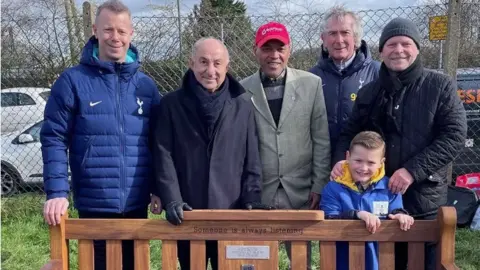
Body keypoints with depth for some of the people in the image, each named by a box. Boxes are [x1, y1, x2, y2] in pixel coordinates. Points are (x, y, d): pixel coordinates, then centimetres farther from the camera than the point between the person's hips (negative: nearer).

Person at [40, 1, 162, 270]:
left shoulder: (146, 85, 6)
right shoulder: (73, 80, -5)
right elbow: (54, 139, -7)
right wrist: (57, 192, -16)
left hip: (137, 205, 3)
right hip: (94, 206, -3)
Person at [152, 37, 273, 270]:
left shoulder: (242, 105, 5)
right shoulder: (171, 105, 2)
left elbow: (252, 159, 5)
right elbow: (163, 156, -3)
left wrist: (252, 198, -5)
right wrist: (171, 200, -14)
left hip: (232, 215, 0)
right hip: (188, 216, 0)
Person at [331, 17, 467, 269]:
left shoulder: (441, 86, -2)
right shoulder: (369, 92, 7)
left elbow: (455, 135, -9)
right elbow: (350, 133, 12)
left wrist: (413, 170, -18)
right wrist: (341, 159, -10)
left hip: (425, 200, -2)